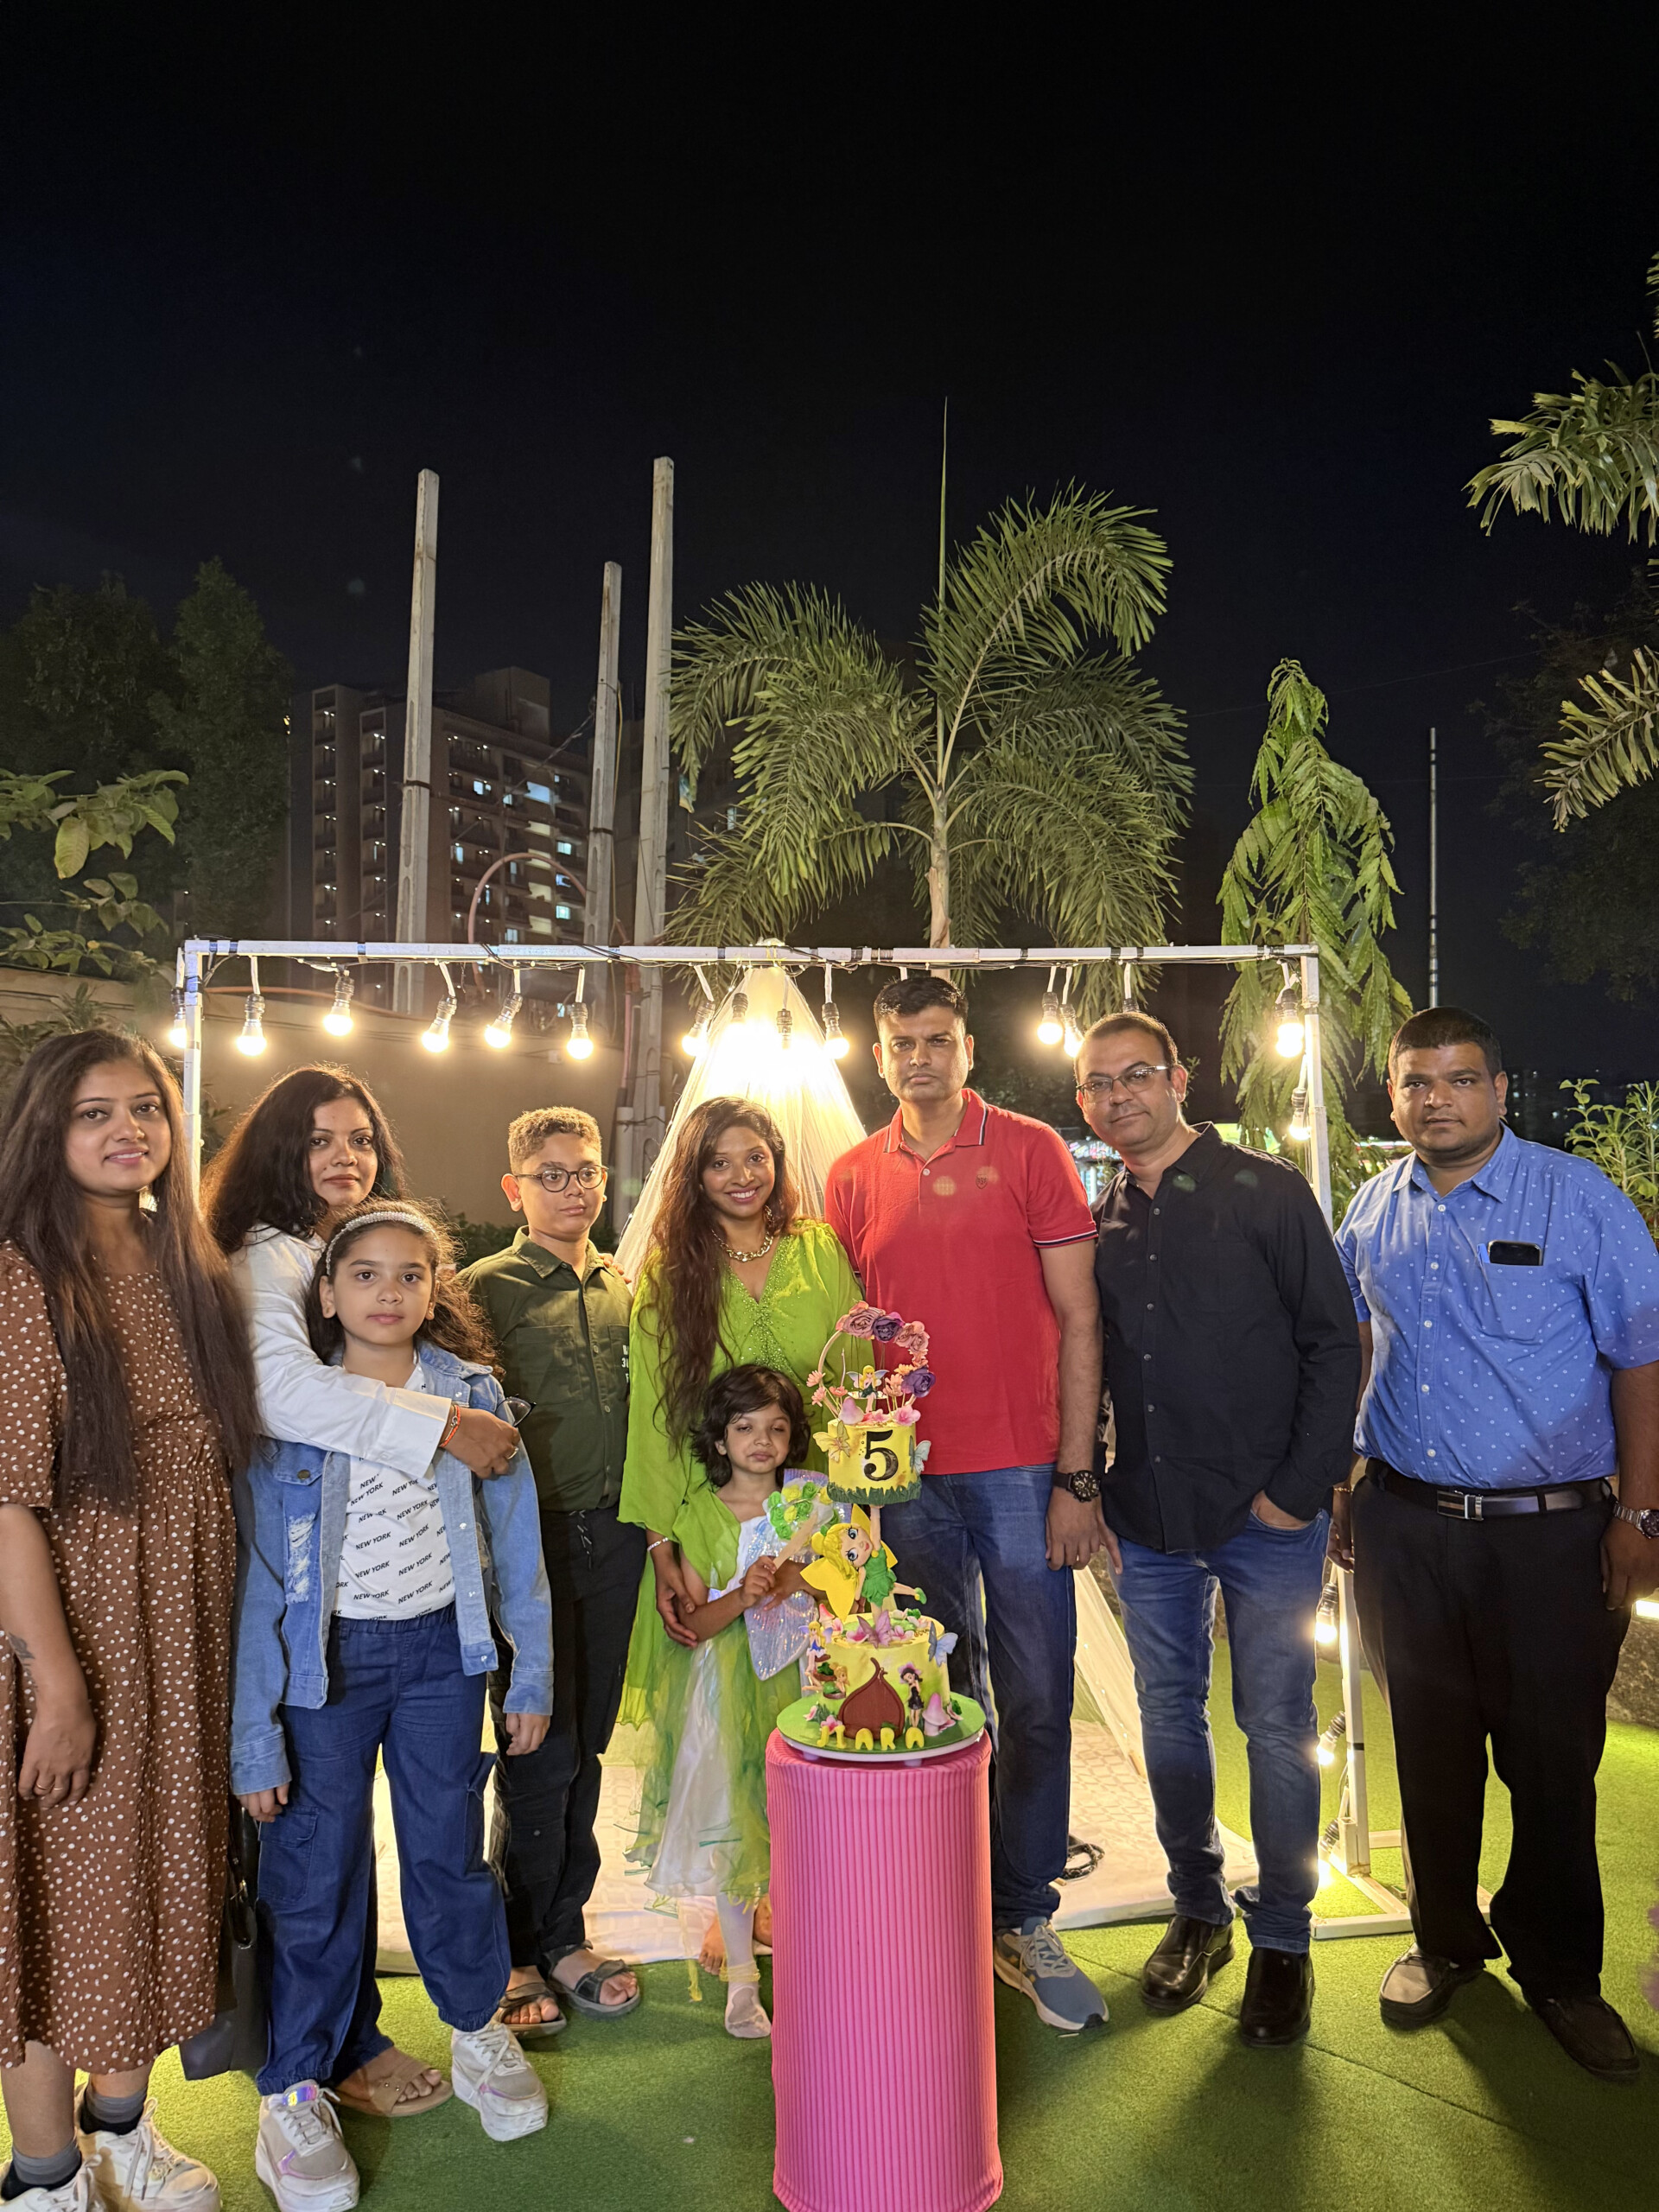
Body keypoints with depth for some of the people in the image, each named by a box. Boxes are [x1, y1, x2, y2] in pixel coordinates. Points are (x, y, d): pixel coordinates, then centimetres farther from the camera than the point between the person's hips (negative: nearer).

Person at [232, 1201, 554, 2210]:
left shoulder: (471, 1394, -4)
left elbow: (515, 1537, 2)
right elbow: (254, 1577, -7)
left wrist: (534, 1669, 3)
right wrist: (252, 1731, -8)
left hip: (439, 1648, 2)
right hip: (324, 1658, -1)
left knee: (450, 1850, 13)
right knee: (317, 1868, 7)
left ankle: (481, 2031, 37)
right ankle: (296, 2086, 27)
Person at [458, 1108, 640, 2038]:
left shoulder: (626, 1287, 11)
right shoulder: (486, 1287, -3)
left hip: (615, 1534, 4)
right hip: (531, 1537, -4)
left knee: (586, 1743, 14)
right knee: (541, 1752, 3)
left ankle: (566, 1931, 30)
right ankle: (525, 1951, 21)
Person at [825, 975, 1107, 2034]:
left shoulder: (1030, 1150, -1)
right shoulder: (853, 1177, 7)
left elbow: (1078, 1319, -2)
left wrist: (1077, 1477, -7)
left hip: (1021, 1471, -2)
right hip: (905, 1479, 2)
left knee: (1035, 1700, 5)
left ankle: (1026, 1921, 23)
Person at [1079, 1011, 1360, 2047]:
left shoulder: (1268, 1192, -4)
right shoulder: (1097, 1222, 8)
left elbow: (1334, 1341, -5)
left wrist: (1301, 1486, -10)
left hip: (1267, 1510, -4)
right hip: (1149, 1517, 4)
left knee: (1276, 1724, 5)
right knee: (1170, 1715, 13)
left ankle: (1282, 1937, 24)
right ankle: (1199, 1909, 32)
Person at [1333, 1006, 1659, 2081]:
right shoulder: (1373, 1212, 6)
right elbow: (1343, 1353, 15)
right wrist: (1336, 1485, 13)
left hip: (1549, 1532, -3)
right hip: (1404, 1526, 3)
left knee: (1553, 1760, 8)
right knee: (1431, 1747, 14)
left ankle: (1561, 1972, 30)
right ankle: (1446, 1940, 35)